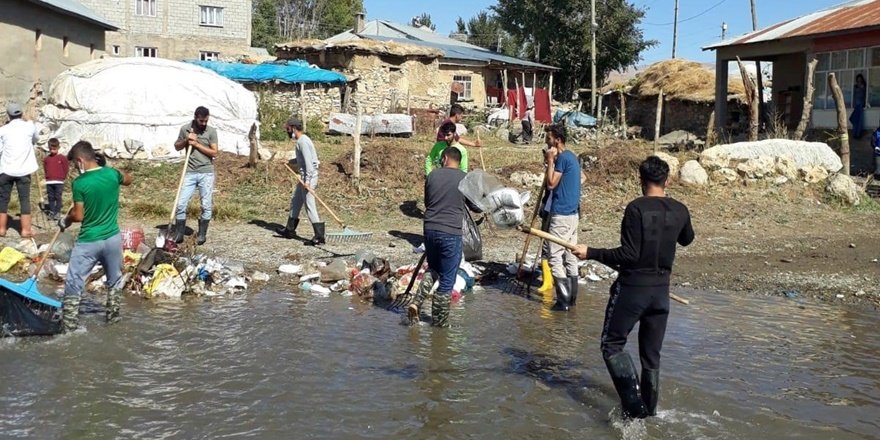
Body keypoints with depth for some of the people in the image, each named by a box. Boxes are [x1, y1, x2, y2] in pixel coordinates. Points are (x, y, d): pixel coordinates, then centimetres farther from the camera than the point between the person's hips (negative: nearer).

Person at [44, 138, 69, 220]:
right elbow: (45, 169, 15)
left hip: (59, 182, -3)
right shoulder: (46, 159, 6)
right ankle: (51, 212, 14)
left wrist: (63, 177, 1)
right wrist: (48, 177, 8)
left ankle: (57, 212, 5)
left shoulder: (62, 158, -3)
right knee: (51, 198, 7)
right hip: (49, 182, 3)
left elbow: (66, 168, 1)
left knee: (58, 197, -1)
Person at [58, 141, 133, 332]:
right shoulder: (112, 173, -3)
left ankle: (69, 327, 7)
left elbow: (78, 215, -11)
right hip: (112, 238, 4)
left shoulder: (79, 183, -15)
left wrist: (64, 220, 8)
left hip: (88, 241, -4)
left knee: (73, 285, 6)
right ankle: (113, 316, 32)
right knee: (115, 281, 23)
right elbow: (128, 180, 21)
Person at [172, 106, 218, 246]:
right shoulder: (185, 129, 4)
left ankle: (202, 234, 15)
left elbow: (214, 152, -7)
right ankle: (179, 234, 10)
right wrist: (186, 140, -6)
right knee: (181, 204, -1)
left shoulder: (211, 131, -2)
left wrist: (197, 144, -12)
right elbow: (177, 147, 14)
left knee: (206, 206, 2)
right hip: (190, 173, 2)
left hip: (206, 173, -1)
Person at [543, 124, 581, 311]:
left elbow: (551, 184, -17)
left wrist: (550, 161, -13)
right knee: (570, 256, 12)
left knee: (555, 257, -6)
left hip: (561, 214, -10)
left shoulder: (562, 158, -16)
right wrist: (554, 160, 12)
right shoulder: (571, 156, 15)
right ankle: (571, 297, 17)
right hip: (572, 213, 10)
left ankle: (563, 301, -6)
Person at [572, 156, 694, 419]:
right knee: (651, 355, 15)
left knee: (612, 344, 8)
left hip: (632, 288, -5)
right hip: (661, 289, 5)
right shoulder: (679, 211, 1)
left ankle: (634, 405, -5)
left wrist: (591, 253, -15)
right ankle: (649, 410, 23)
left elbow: (629, 255, -20)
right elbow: (687, 240, 22)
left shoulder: (636, 209, -16)